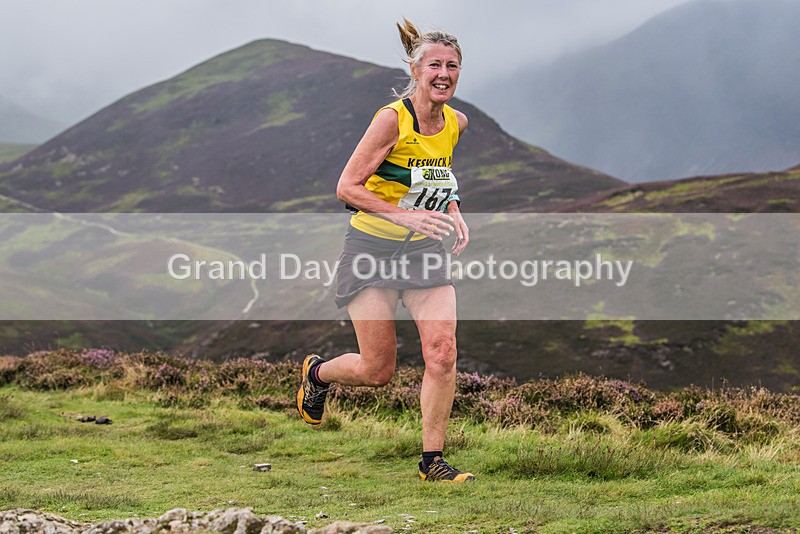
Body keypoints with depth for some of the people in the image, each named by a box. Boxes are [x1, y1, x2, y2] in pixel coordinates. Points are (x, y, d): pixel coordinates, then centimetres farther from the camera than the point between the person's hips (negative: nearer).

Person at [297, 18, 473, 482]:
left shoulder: (457, 122, 1)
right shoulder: (393, 118, -18)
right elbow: (347, 186, -17)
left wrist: (453, 213, 2)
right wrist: (406, 216, -27)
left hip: (424, 251, 5)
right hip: (373, 248, -5)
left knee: (443, 353, -12)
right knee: (378, 370, 0)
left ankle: (433, 460, 0)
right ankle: (317, 373, 34)